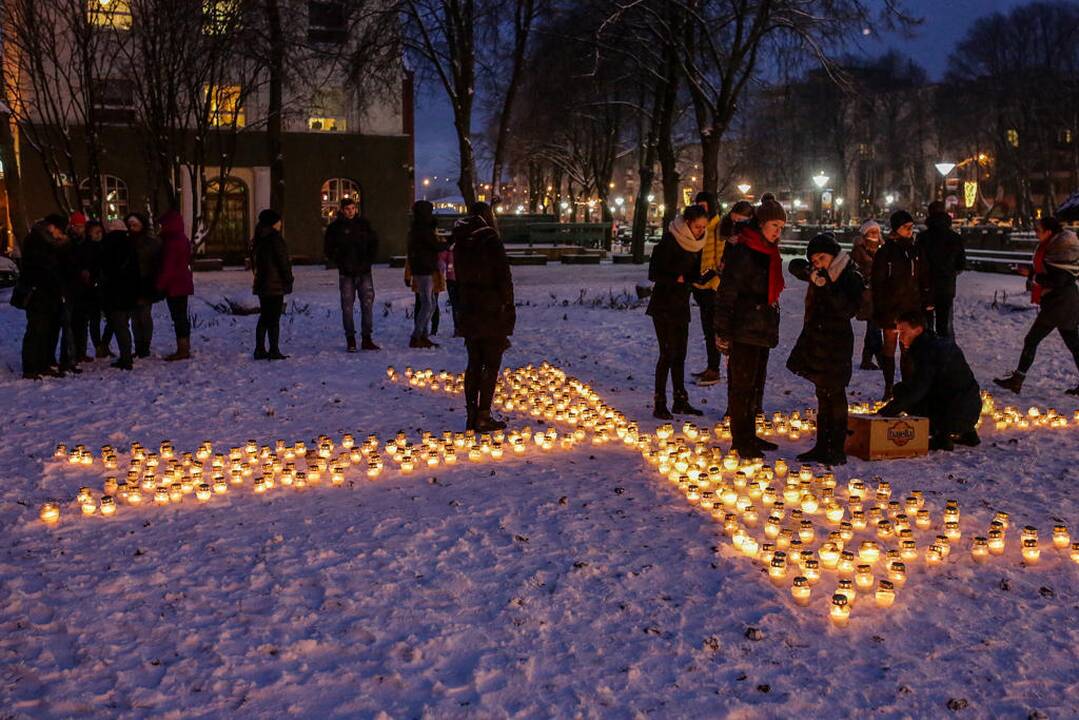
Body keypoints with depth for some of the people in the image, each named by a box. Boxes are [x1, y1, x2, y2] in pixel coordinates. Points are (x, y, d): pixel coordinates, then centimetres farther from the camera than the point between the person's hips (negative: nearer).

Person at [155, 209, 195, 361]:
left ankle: (182, 349, -5)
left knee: (178, 317, -7)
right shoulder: (183, 239, 14)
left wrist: (160, 285, -13)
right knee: (182, 317, 14)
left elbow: (167, 267, -19)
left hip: (174, 285, -10)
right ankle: (185, 348, 19)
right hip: (184, 284, 10)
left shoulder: (171, 242, -17)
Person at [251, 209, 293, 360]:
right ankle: (274, 351, -5)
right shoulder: (274, 238, -14)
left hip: (261, 284, 8)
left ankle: (260, 349, 16)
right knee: (274, 319, -5)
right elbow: (283, 261, -15)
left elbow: (254, 262, 17)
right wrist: (288, 280, -9)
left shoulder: (258, 239, 12)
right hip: (275, 285, -8)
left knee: (264, 317, 14)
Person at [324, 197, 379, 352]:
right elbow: (329, 249, 6)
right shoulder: (335, 227, 2)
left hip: (364, 271, 2)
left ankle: (367, 338, 6)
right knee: (347, 306, -1)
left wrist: (369, 260, 2)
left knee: (368, 303, -1)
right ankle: (350, 340, 6)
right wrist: (339, 262, -5)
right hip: (346, 273, -1)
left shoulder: (364, 224, 7)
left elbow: (374, 242, 14)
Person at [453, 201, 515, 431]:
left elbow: (459, 277, 11)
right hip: (491, 313, -6)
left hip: (468, 312, 6)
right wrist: (509, 309, -6)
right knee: (491, 365, 1)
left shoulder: (460, 243, 7)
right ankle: (483, 417, 1)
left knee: (474, 363, 14)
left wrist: (463, 306, 14)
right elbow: (504, 277, -14)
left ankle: (471, 414, 17)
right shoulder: (490, 241, -13)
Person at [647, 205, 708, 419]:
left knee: (679, 355, 11)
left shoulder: (697, 244, 7)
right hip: (663, 306, -7)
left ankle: (680, 401, 19)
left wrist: (696, 281, -8)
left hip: (681, 305, 7)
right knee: (668, 353, -8)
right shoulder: (669, 242, -15)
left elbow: (694, 274, 13)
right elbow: (654, 274, -15)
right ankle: (659, 405, -2)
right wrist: (678, 279, -21)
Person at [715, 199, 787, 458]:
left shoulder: (769, 252, 14)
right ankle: (740, 441, 6)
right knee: (741, 385, -2)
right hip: (744, 331, -9)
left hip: (763, 330, 9)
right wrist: (723, 332, -21)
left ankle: (749, 436, 26)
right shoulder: (742, 252, -15)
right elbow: (726, 293, -18)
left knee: (756, 385, 15)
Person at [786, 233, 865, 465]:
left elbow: (849, 309, -20)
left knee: (835, 396, -4)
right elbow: (795, 266, 11)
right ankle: (822, 447, 19)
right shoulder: (822, 275, 10)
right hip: (816, 343, 7)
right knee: (823, 397, 12)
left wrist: (829, 287, -27)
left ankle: (838, 450, 2)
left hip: (836, 346, -7)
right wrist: (809, 272, -9)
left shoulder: (851, 277, -9)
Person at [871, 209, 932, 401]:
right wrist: (880, 310, -11)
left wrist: (927, 301, 7)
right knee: (889, 347, 5)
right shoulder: (885, 253, -7)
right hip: (891, 308, -4)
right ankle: (889, 387, 14)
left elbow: (924, 278, 13)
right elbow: (877, 284, -7)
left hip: (912, 307, 4)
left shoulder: (916, 250, 7)